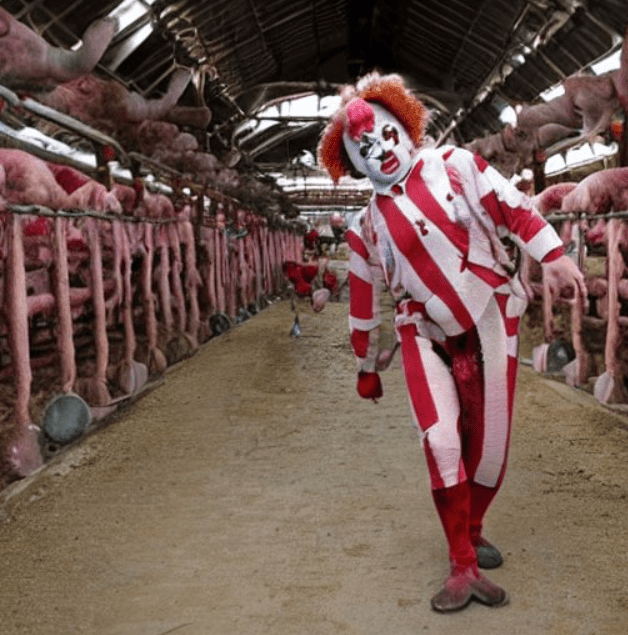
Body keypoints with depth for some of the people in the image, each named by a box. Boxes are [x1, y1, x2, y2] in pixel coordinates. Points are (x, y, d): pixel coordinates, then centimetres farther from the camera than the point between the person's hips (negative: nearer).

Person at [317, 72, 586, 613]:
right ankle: (464, 568, -2)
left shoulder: (454, 166, 1)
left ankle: (472, 532, 30)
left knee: (489, 446, 3)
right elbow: (365, 302, 12)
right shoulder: (367, 227, 5)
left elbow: (512, 206, -7)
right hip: (427, 334, 1)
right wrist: (367, 366, 18)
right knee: (442, 442, -15)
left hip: (491, 320, 0)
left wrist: (554, 256, -21)